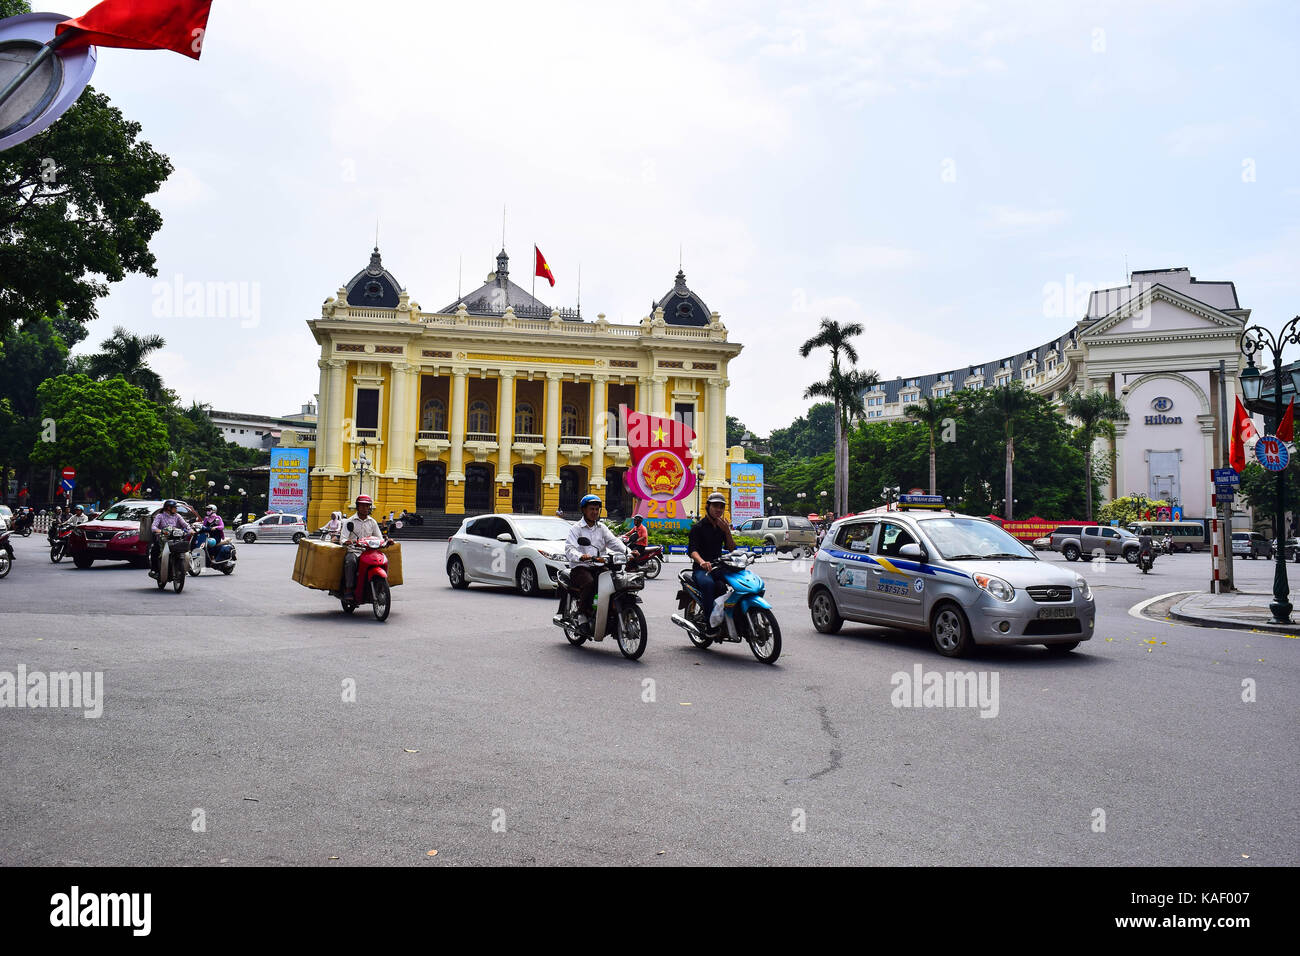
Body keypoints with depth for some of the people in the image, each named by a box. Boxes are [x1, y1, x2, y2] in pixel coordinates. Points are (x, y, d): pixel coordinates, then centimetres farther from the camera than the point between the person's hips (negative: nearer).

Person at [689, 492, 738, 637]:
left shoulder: (722, 526, 18)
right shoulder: (698, 527, -1)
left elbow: (731, 549, 11)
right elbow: (692, 550, -15)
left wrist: (727, 531, -5)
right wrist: (702, 562, -37)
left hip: (718, 567, 6)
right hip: (701, 569, -6)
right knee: (708, 584, -39)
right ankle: (711, 625, -38)